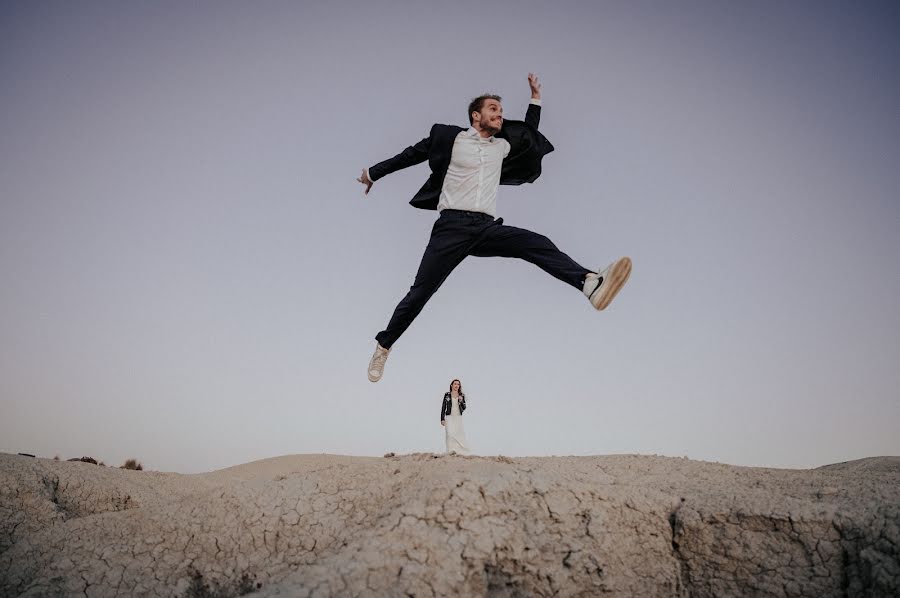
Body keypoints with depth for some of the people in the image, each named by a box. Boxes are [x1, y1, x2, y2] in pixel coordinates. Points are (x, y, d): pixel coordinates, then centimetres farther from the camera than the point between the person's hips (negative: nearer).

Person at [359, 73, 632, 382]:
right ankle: (383, 345, 14)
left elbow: (530, 136, 38)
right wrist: (374, 172, 23)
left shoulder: (502, 146, 20)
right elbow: (412, 154, 16)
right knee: (420, 292, -5)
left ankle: (592, 284, -42)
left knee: (538, 244, -22)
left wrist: (535, 97, 33)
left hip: (486, 228, 4)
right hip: (452, 226, -3)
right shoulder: (451, 138, 7)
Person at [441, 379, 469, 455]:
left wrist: (461, 401, -12)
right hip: (449, 417, -2)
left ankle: (459, 451, 7)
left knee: (459, 434, -3)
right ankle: (452, 450, -12)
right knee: (450, 434, -15)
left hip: (458, 417, 2)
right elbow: (443, 407, 3)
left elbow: (464, 408, 7)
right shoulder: (447, 395, 2)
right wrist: (442, 419, -2)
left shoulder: (461, 395, 7)